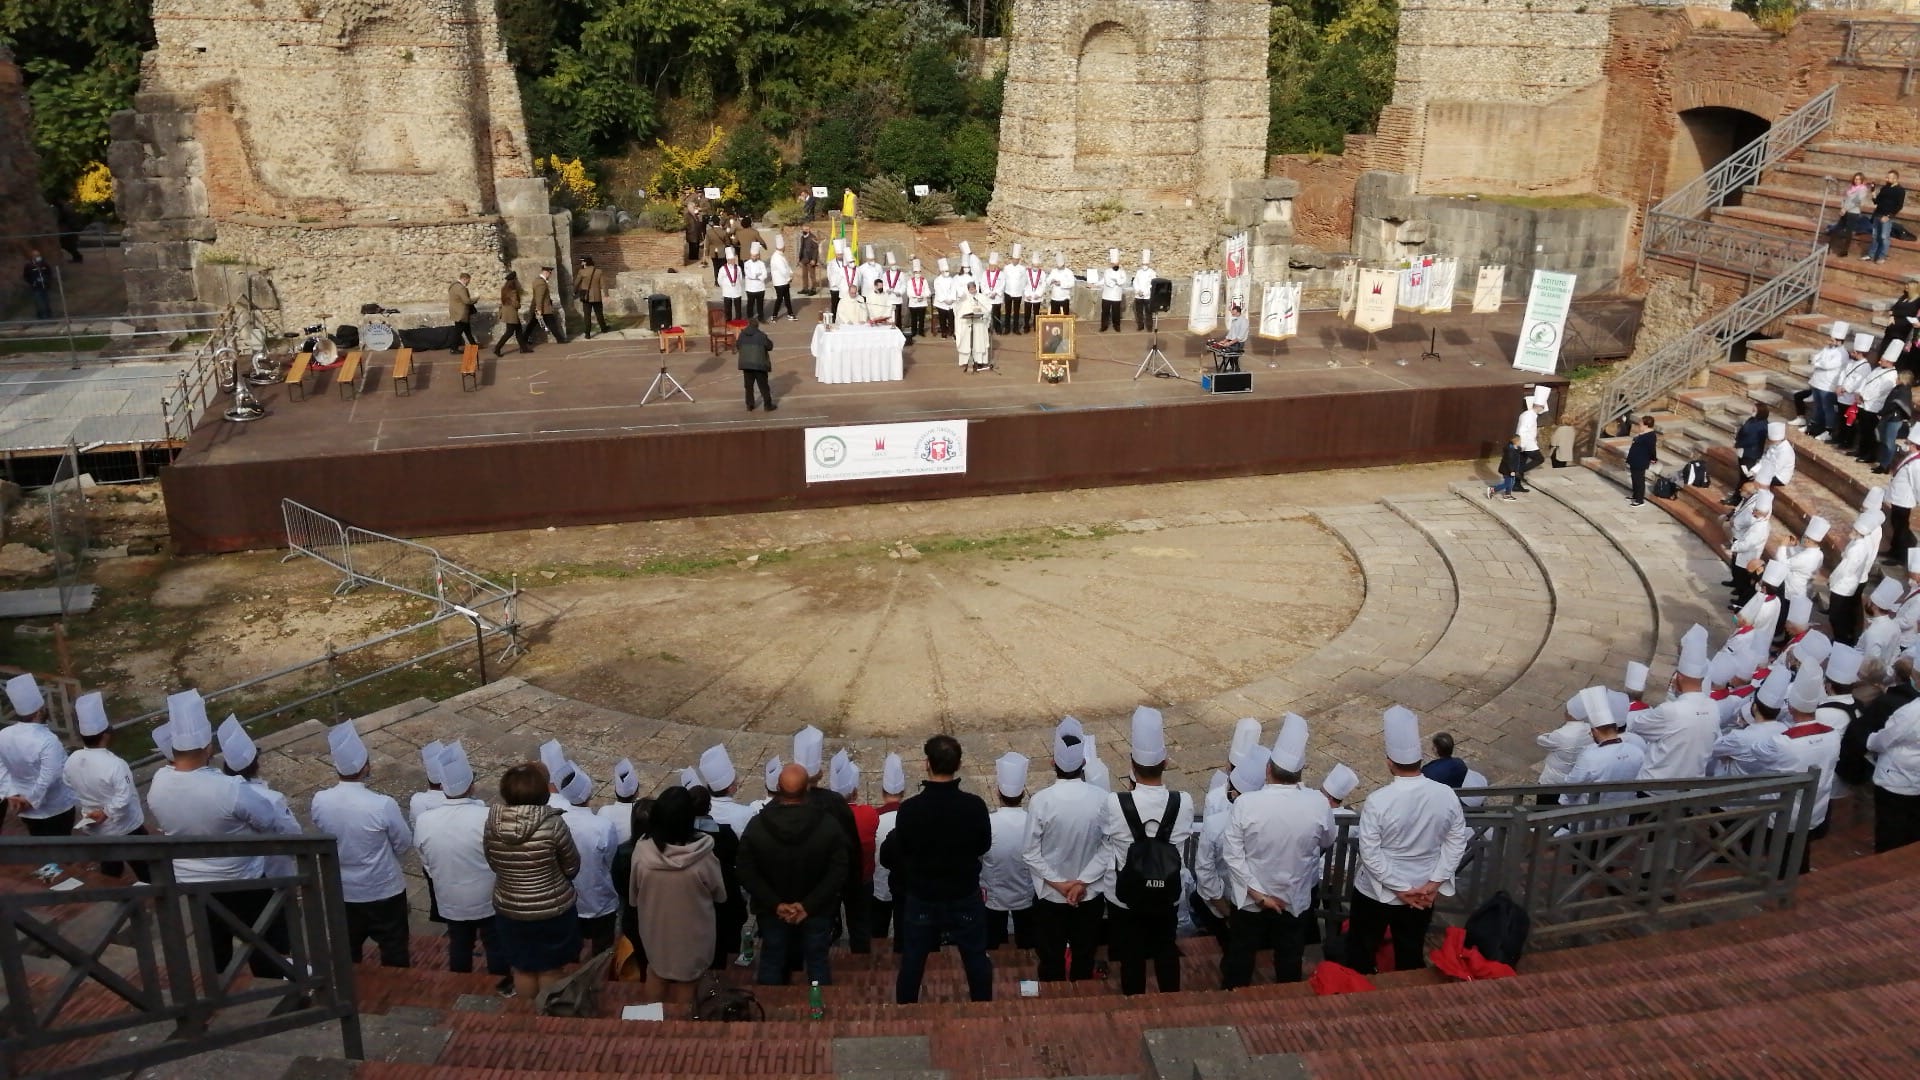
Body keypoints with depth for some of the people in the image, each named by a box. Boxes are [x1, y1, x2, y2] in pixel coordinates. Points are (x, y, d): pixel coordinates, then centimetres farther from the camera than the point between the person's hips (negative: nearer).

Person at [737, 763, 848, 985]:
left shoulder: (756, 825, -15)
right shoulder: (827, 825, -18)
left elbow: (747, 873, -13)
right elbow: (838, 872, -18)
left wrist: (775, 904, -13)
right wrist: (809, 904, -17)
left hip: (772, 911, 1)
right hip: (817, 911, -1)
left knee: (771, 963, 19)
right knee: (817, 963, 16)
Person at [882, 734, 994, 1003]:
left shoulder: (909, 809, -21)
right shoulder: (974, 806, -19)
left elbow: (895, 854, -6)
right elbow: (984, 846, -2)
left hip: (921, 898, 0)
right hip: (966, 896, 1)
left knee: (912, 963, 17)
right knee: (976, 960, 19)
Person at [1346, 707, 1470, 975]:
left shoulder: (1377, 801, -25)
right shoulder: (1446, 795, -14)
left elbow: (1370, 853, -22)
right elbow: (1457, 841, -7)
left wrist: (1401, 889, -14)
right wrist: (1435, 882, -7)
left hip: (1378, 891, -3)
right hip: (1424, 892, 4)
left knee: (1362, 952, 18)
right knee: (1412, 954, 23)